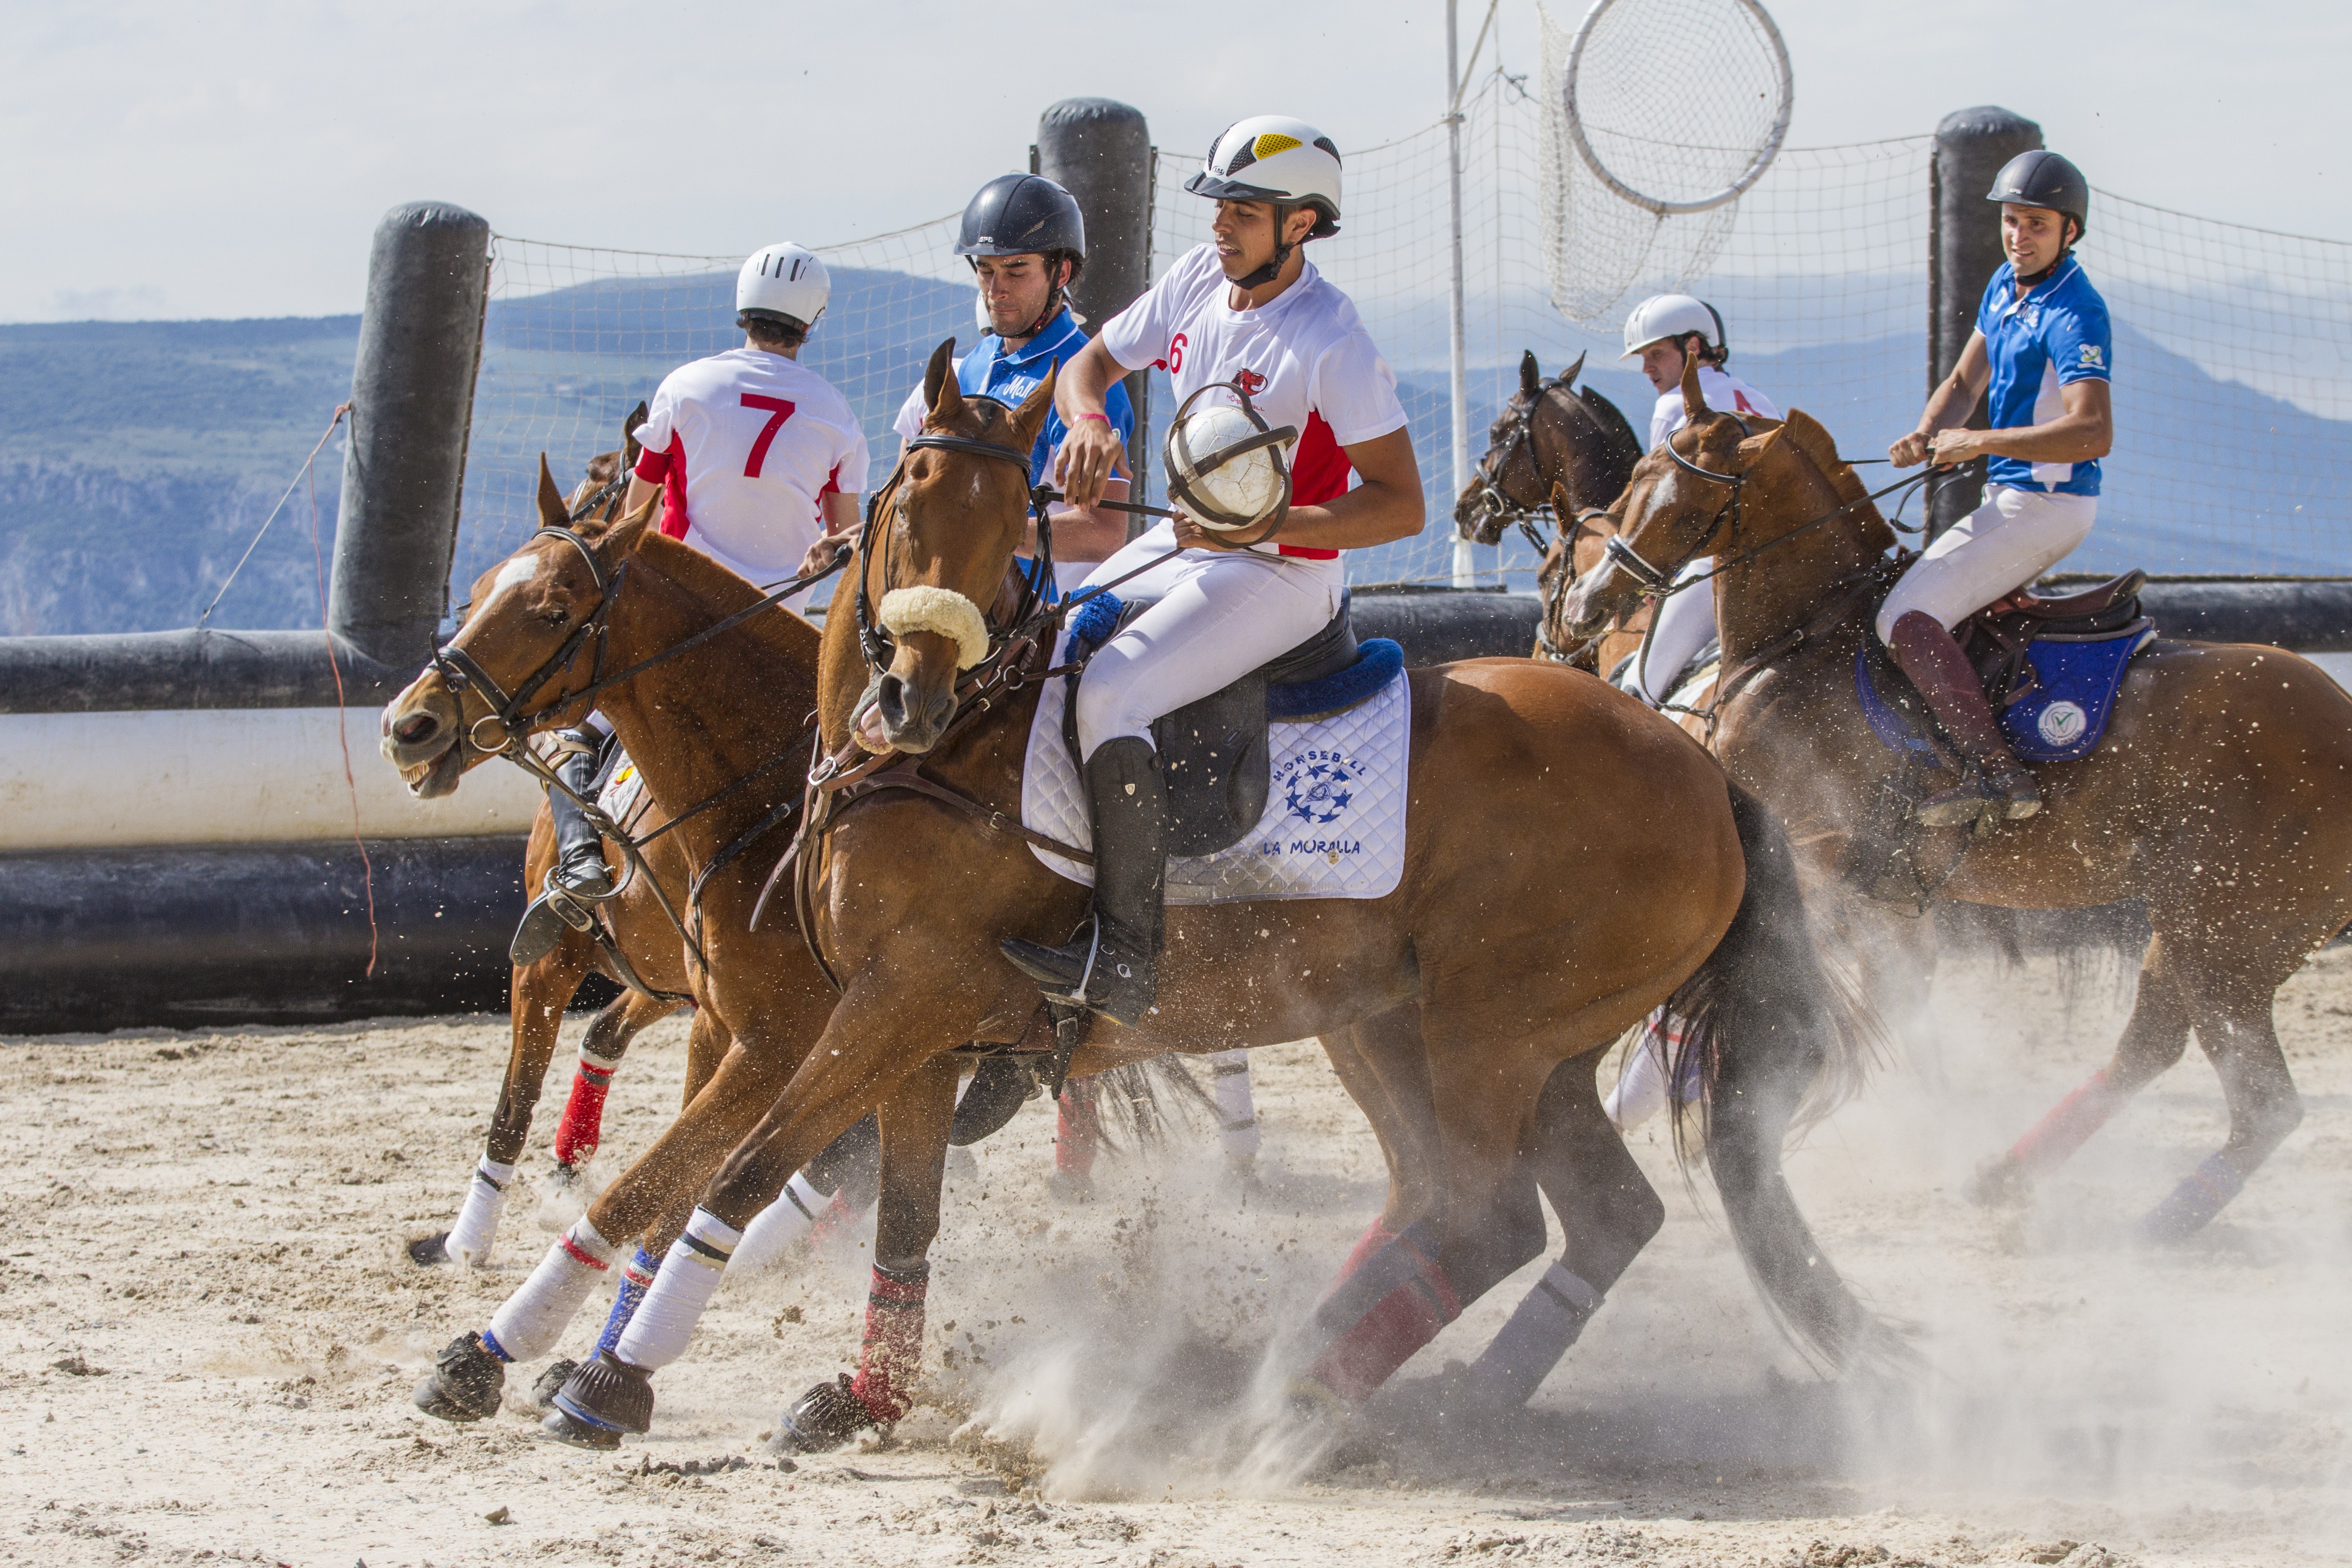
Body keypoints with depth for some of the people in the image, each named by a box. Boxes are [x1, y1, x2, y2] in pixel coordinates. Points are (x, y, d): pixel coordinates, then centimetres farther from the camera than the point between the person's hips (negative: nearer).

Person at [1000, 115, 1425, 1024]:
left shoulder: (1332, 345, -19)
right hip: (1183, 544, 9)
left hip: (1284, 573, -9)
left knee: (1107, 693, -27)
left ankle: (1123, 958, -29)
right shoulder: (1200, 280, 3)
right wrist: (1089, 422, -11)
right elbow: (1088, 365, 14)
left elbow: (1402, 506, -20)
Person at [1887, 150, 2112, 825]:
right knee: (1916, 582, 27)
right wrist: (1928, 434, -3)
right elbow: (1964, 383, 19)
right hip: (2010, 498, 10)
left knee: (1907, 620, -20)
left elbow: (2094, 432, -31)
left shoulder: (2073, 314, -20)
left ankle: (1996, 772, -27)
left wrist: (1979, 442, -27)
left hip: (2047, 506, -10)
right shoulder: (2006, 286, 10)